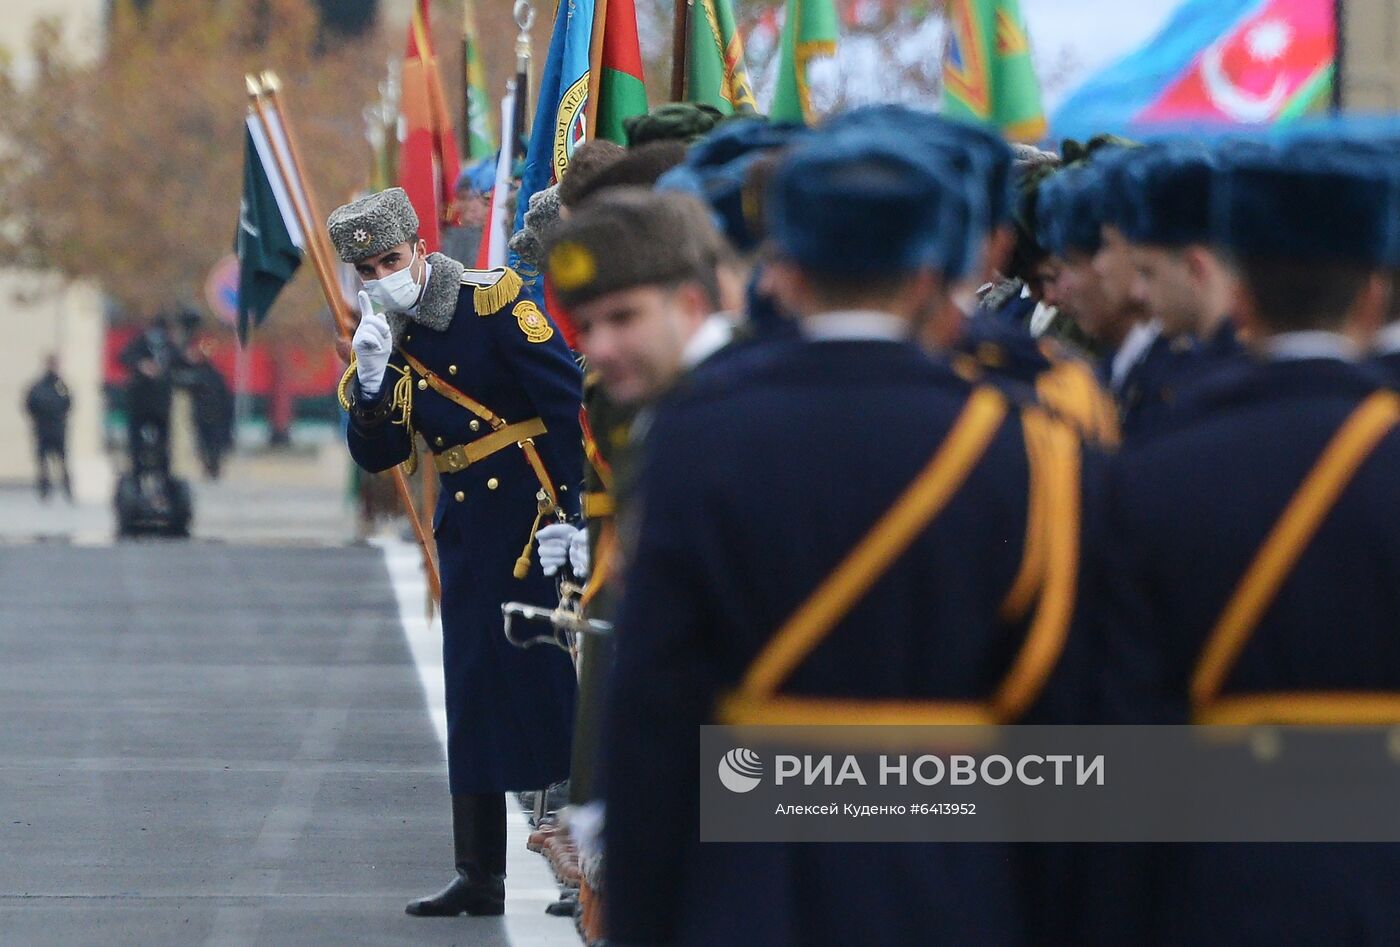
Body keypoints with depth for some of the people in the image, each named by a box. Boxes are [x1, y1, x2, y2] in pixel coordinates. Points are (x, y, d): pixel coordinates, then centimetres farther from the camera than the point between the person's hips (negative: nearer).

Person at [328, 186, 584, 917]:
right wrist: (372, 379, -13)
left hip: (535, 513, -6)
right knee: (473, 691, 5)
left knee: (549, 680, -5)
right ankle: (479, 876, 8)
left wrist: (573, 511, -17)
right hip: (465, 527, 6)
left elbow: (571, 404, -13)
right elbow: (376, 456, 4)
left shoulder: (492, 303, -10)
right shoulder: (383, 337, 8)